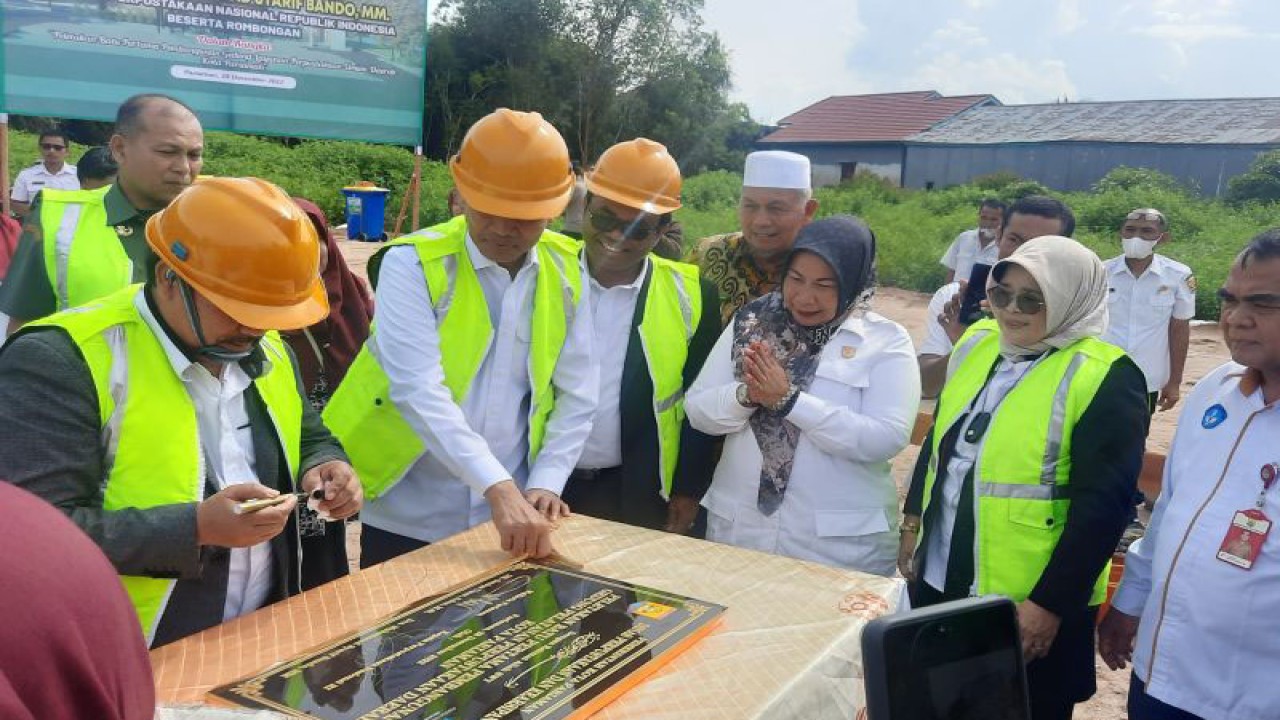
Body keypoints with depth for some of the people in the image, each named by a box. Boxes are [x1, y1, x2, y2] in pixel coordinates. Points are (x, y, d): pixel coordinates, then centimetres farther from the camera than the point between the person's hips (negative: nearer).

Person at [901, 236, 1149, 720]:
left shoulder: (1105, 377, -17)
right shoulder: (978, 343, 4)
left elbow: (1101, 505, -18)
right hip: (937, 579, 6)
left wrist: (1050, 604, -19)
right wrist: (914, 520, 14)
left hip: (1029, 601, -6)